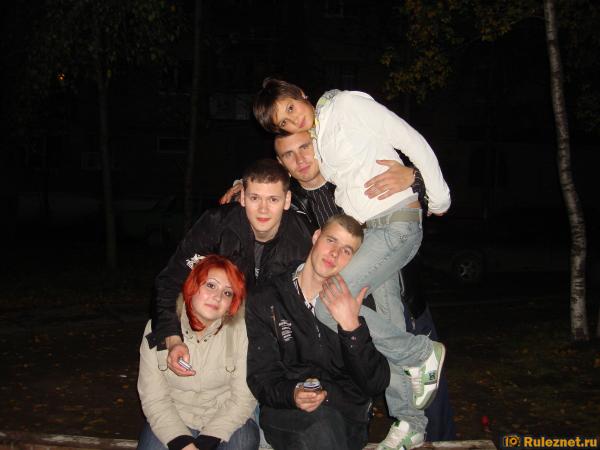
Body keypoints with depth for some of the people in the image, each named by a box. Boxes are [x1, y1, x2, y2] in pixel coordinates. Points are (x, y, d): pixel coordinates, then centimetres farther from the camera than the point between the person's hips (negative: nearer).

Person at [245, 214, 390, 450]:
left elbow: (377, 384, -2)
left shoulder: (356, 304, 6)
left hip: (347, 416, 2)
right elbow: (261, 379, 0)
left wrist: (352, 327, -15)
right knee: (321, 421, -33)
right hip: (285, 412, -1)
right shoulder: (264, 302, 4)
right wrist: (292, 394, -22)